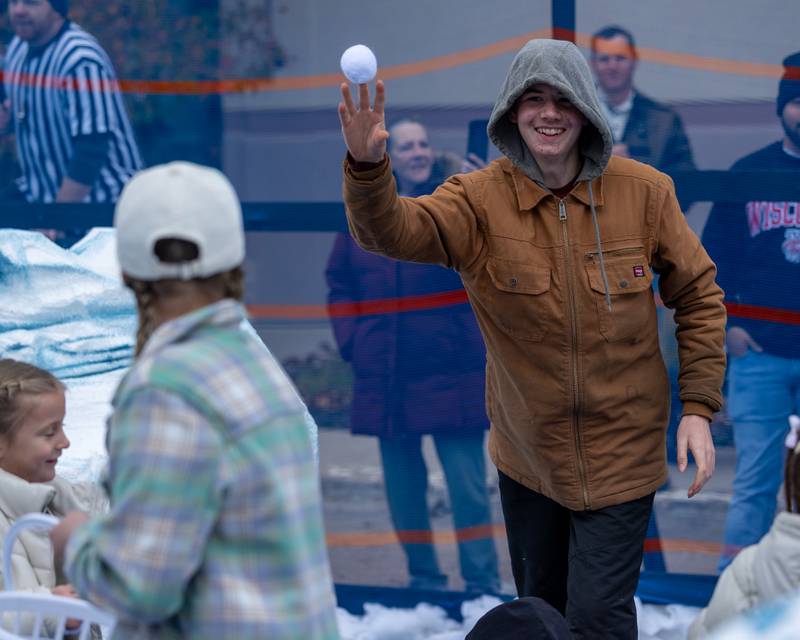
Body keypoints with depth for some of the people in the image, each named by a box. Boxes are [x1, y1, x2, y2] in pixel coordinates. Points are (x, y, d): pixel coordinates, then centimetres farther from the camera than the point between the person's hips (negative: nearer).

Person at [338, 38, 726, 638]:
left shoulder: (645, 192, -11)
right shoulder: (481, 199, -12)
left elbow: (699, 297, -1)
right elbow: (393, 229, -30)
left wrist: (699, 408, -7)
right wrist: (367, 165, -51)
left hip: (620, 454, -2)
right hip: (527, 454, 2)